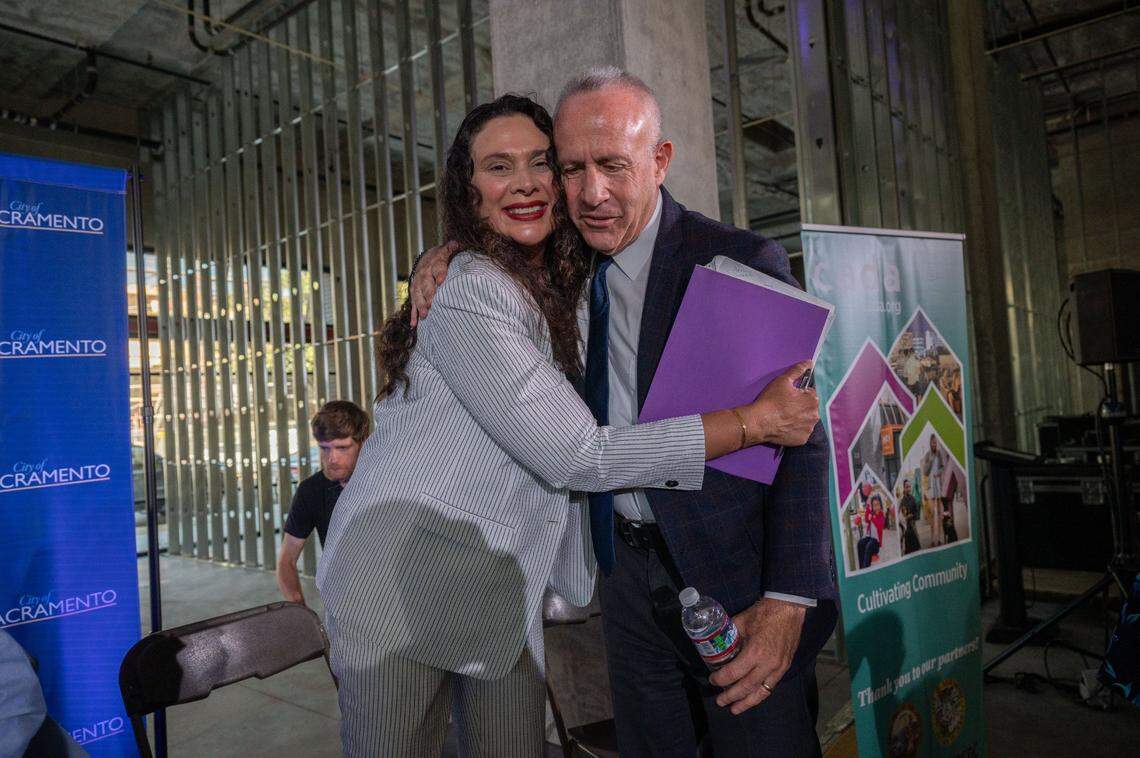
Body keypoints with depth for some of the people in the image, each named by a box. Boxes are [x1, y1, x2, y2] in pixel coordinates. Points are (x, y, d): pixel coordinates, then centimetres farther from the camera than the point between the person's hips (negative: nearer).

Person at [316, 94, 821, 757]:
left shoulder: (555, 292, 8)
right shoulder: (469, 291, -20)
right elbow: (576, 455, -23)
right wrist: (756, 422, -20)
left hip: (502, 593, 7)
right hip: (402, 582, -7)